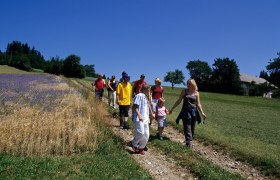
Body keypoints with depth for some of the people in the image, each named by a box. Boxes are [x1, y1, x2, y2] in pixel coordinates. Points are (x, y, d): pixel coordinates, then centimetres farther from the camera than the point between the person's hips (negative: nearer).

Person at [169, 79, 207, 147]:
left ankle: (189, 140, 21)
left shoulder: (196, 93, 4)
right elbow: (179, 101, 6)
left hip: (193, 112, 2)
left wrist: (202, 112, -4)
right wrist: (172, 109, 5)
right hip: (186, 111, -2)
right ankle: (189, 142, -6)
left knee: (192, 127, 7)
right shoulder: (184, 91, 1)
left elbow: (198, 104, 6)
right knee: (187, 127, -6)